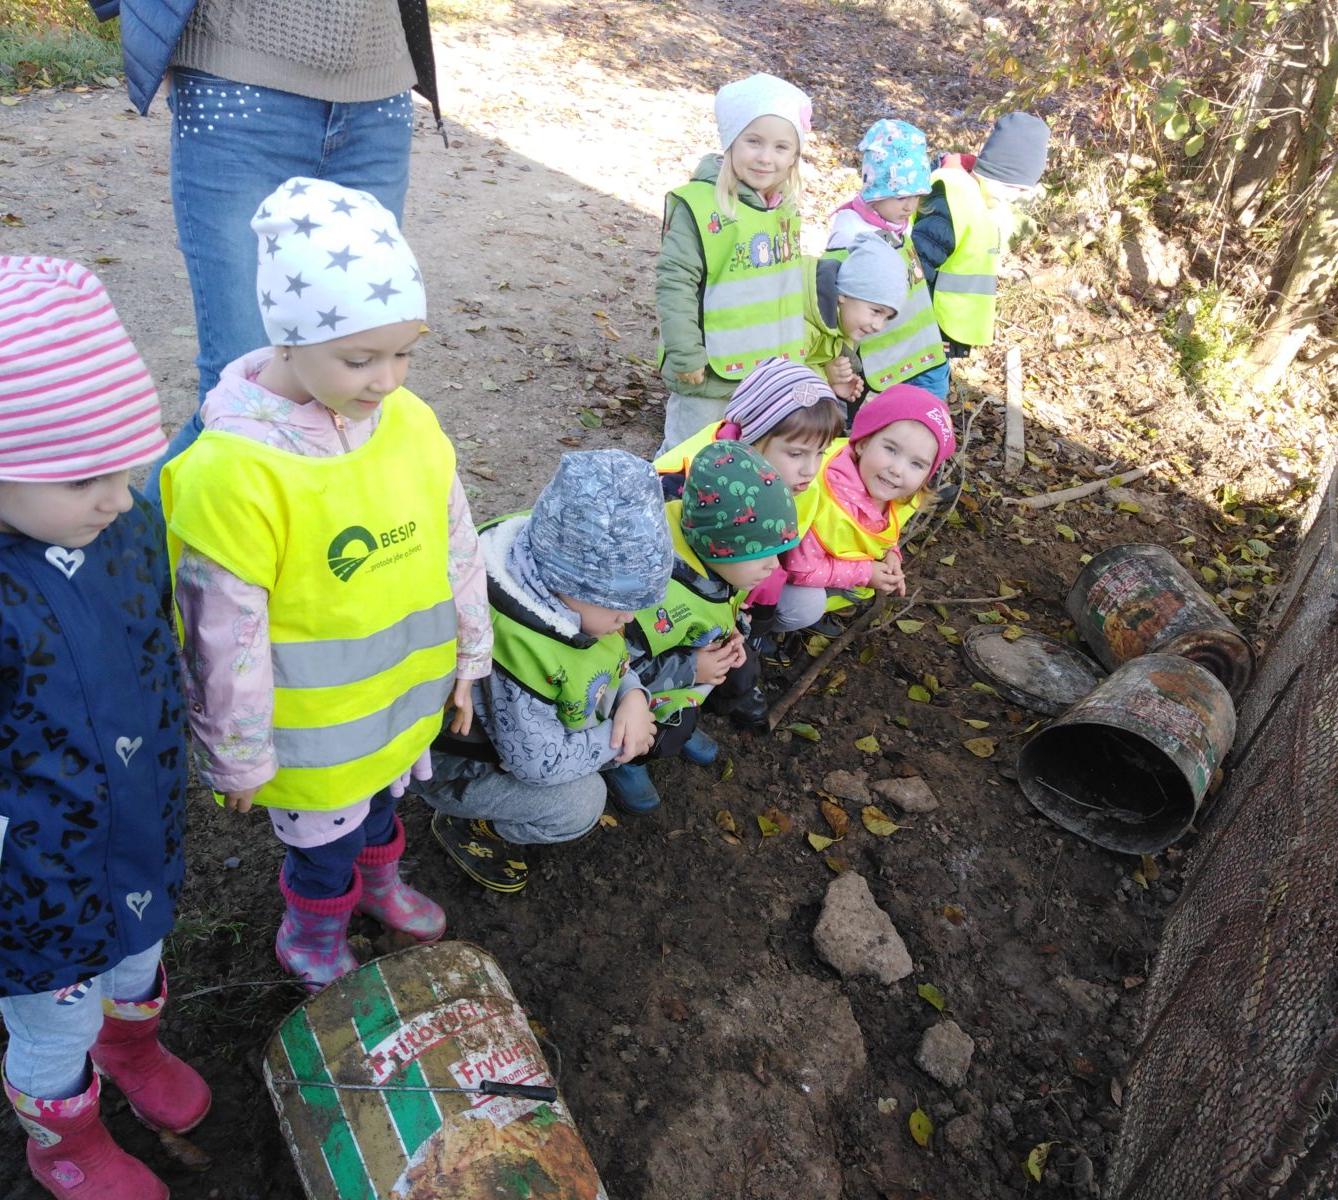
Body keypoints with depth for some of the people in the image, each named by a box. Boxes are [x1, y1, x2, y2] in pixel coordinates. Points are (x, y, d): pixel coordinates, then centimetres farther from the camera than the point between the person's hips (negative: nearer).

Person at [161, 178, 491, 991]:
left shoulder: (410, 421, -11)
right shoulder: (233, 470, -30)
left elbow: (457, 547, 1)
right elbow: (224, 637, -21)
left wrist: (469, 654, 9)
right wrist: (239, 757, -11)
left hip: (406, 696, 5)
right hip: (318, 728, -5)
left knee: (382, 803, 31)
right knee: (327, 846, 19)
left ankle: (380, 884, 61)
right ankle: (314, 939, 50)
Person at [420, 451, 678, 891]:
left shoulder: (566, 591, -16)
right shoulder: (512, 643, -40)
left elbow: (614, 656, 2)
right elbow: (540, 762, -33)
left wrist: (634, 697, -19)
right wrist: (617, 739, -19)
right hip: (449, 763, -8)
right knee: (579, 803, -26)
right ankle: (465, 823, 0)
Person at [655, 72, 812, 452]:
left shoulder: (786, 207, 5)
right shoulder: (698, 205, -19)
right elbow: (674, 283, -19)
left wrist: (796, 347, 23)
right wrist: (685, 356, -19)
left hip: (772, 370, 7)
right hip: (709, 373, -7)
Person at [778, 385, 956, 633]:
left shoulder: (902, 498, -16)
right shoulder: (830, 504, -42)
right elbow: (799, 569, -34)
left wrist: (890, 554, -14)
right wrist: (864, 574, -27)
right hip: (780, 563, -8)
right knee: (806, 607, -30)